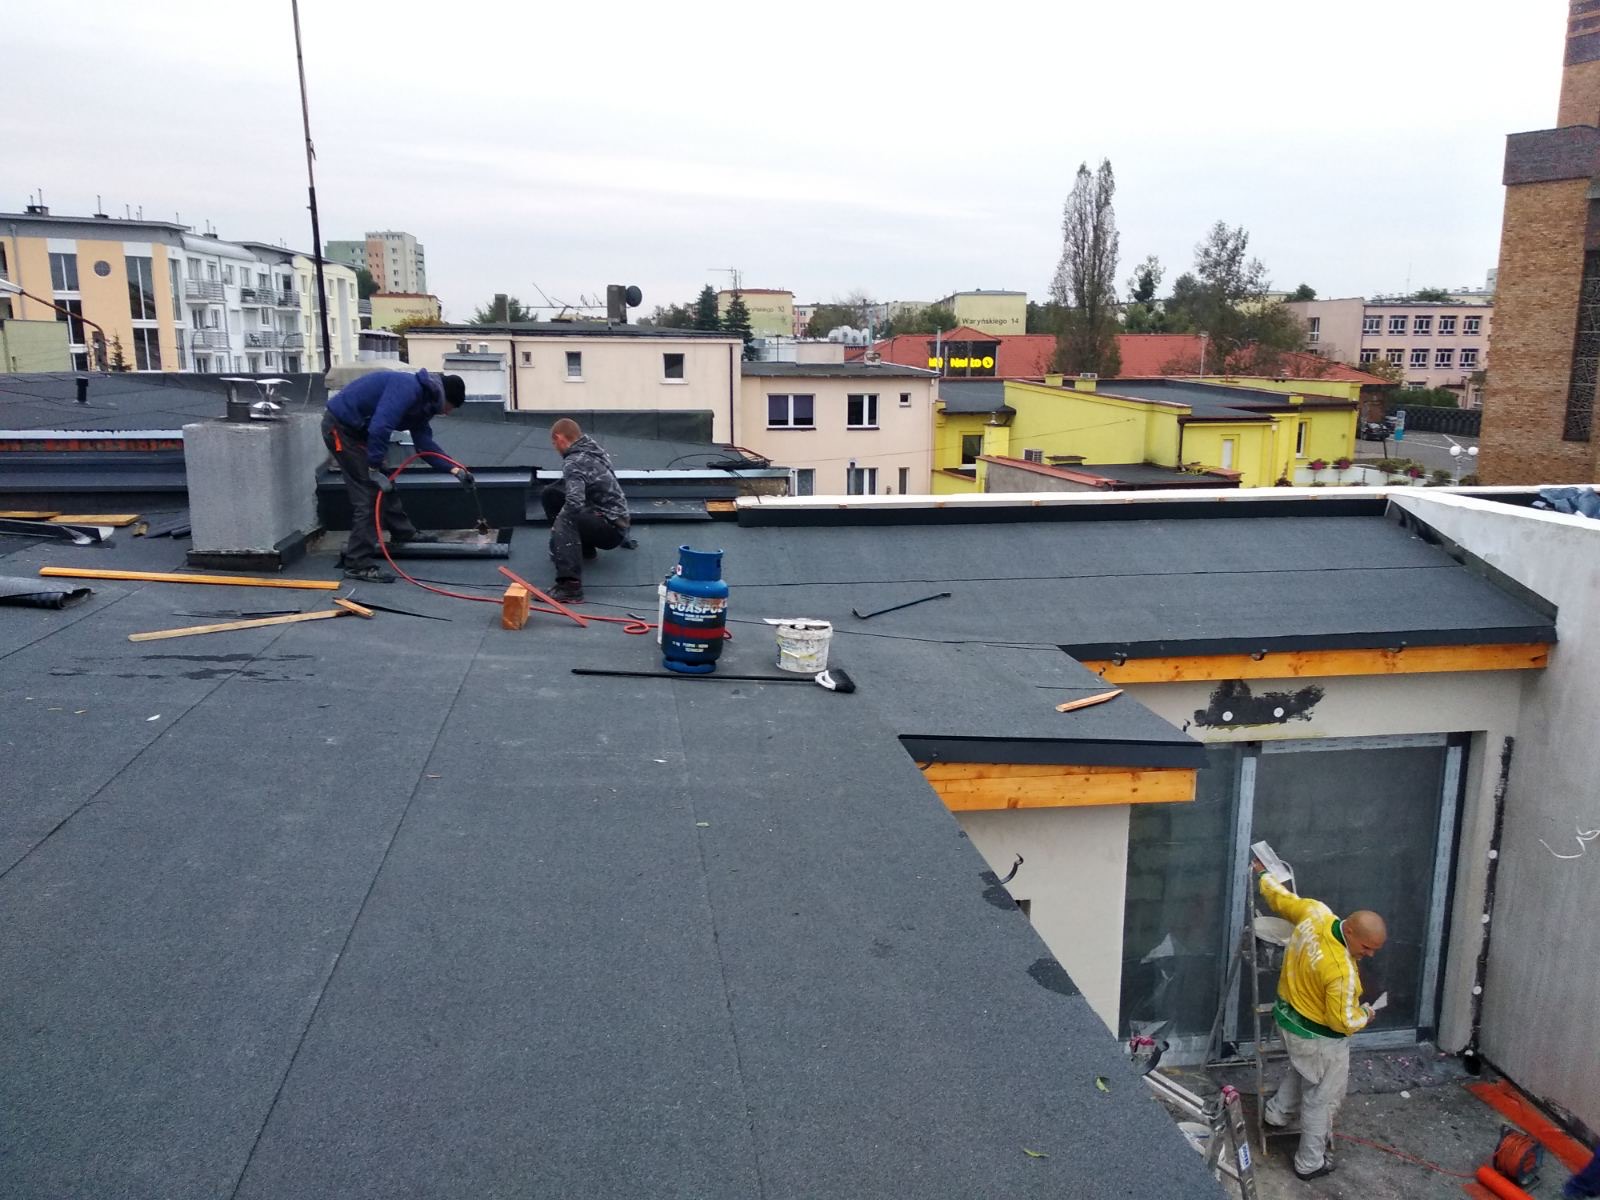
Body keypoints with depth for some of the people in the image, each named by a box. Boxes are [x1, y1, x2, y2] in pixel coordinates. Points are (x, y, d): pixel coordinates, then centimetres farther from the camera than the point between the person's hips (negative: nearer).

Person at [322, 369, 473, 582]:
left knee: (384, 485, 21)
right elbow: (379, 427, -33)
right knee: (368, 492, -11)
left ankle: (403, 533, 40)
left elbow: (425, 443, 10)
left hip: (355, 428, 10)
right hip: (340, 427, -10)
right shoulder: (408, 389, -24)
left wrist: (455, 470, 3)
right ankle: (359, 565, -8)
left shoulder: (422, 399, 8)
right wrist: (375, 470, -26)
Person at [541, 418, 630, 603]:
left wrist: (556, 527, -17)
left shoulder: (573, 462, -20)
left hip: (611, 527, -10)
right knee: (551, 494, 13)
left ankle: (571, 587, -49)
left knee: (565, 521, -36)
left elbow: (574, 503, -34)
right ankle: (584, 546, 25)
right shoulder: (591, 448, 8)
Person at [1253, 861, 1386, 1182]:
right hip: (1318, 1037, -8)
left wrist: (1264, 874, 22)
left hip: (1288, 1015, 8)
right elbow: (1343, 1022, -26)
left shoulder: (1315, 913, -19)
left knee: (1299, 1069, 35)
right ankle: (1310, 1163, 28)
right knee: (1321, 1098, 14)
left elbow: (1281, 899, 1)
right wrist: (1365, 1014, -4)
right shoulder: (1341, 971, -38)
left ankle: (1277, 1113, 51)